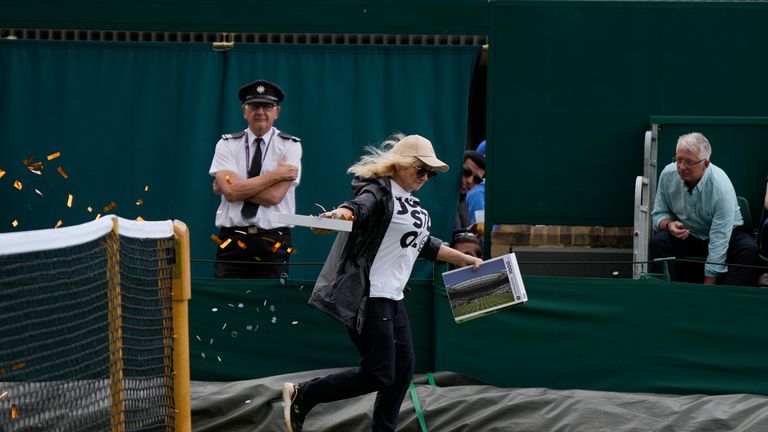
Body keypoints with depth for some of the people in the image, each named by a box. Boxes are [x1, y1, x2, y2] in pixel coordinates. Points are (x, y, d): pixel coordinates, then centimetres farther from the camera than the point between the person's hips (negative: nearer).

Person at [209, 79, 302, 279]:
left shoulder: (290, 146, 2)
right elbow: (231, 192, -9)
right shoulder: (227, 144, 7)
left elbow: (274, 196, -10)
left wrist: (228, 186, -5)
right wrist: (275, 175, -9)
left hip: (273, 246, -1)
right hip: (232, 242, 1)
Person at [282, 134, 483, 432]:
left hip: (392, 299, 10)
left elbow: (425, 245, 30)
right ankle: (302, 396, 1)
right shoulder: (380, 192, -11)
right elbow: (360, 205, -34)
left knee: (403, 368, 12)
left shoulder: (411, 202, 18)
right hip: (369, 298, -10)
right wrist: (341, 213, -56)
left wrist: (464, 259, 34)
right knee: (378, 375, -10)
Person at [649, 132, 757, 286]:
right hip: (686, 236, 3)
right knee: (659, 241, -26)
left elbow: (718, 246, -29)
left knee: (748, 248, -33)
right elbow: (658, 214, 0)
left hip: (727, 235, -3)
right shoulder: (668, 174, -15)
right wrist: (669, 224, -27)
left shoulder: (722, 187, -29)